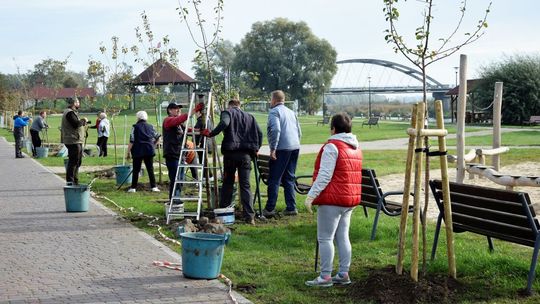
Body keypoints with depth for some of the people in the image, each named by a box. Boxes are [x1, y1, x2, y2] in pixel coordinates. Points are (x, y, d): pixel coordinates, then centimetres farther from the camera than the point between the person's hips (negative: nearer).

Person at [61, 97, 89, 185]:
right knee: (73, 162, -9)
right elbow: (76, 124, -25)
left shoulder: (72, 112, 20)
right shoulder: (70, 113, -15)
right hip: (73, 141, -11)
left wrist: (83, 122, 8)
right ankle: (70, 181, -6)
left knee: (77, 161, 17)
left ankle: (75, 181, 25)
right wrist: (83, 120, -11)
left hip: (76, 141, 11)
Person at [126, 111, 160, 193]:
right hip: (149, 150, 3)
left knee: (136, 170, 4)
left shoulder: (135, 127, -3)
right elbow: (157, 137, 16)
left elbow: (131, 141, -7)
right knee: (150, 169, 6)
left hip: (138, 151, -3)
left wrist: (128, 151, -3)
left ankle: (133, 187, 6)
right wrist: (153, 145, 26)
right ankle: (153, 187, 2)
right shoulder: (150, 127, 9)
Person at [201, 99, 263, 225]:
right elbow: (259, 133, 10)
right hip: (246, 154, 2)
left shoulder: (227, 113, 5)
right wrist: (256, 149, 17)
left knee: (228, 182, 12)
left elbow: (224, 123, -18)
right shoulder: (249, 117, 18)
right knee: (245, 185, 1)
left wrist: (211, 134, -12)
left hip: (230, 153, -2)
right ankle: (249, 216, -9)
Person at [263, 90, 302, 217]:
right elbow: (299, 132, 20)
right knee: (289, 179, 13)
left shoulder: (274, 111, -4)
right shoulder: (291, 112, 20)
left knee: (274, 179, -3)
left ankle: (270, 209, -3)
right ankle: (291, 207, 11)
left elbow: (275, 129, -18)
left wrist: (273, 149, -17)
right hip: (295, 147, 7)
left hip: (282, 149, -7)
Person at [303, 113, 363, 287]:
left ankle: (325, 277, -4)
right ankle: (343, 275, 15)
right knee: (342, 237, 13)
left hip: (332, 200, -8)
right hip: (350, 199, 8)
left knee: (325, 238, -4)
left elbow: (324, 176, -19)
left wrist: (311, 195, -19)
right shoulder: (356, 147, 15)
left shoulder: (332, 146, -12)